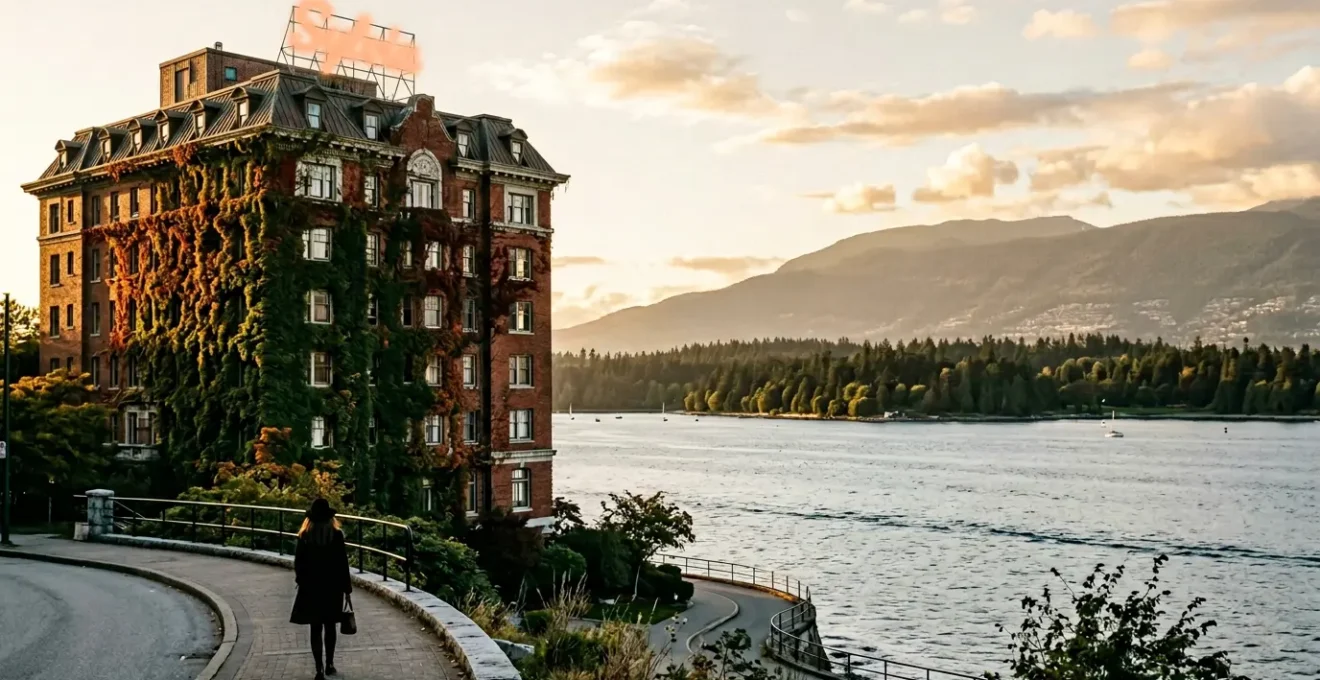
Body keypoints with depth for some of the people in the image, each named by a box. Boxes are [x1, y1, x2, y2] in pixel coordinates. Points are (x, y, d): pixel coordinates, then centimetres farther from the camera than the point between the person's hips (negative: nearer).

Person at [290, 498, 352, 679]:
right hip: (332, 586, 0)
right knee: (330, 626, 15)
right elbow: (343, 563, -8)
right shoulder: (336, 535, -9)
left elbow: (298, 563, -1)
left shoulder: (304, 536, -6)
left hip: (310, 587, 0)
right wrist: (347, 587, 1)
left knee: (316, 628, 3)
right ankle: (329, 665, 21)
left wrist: (302, 581, 15)